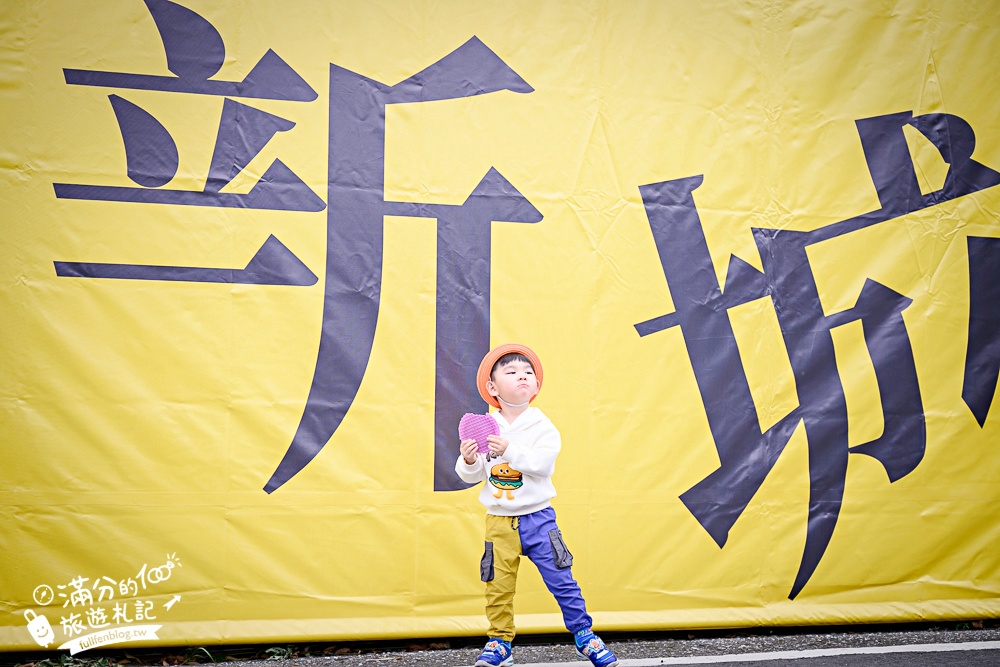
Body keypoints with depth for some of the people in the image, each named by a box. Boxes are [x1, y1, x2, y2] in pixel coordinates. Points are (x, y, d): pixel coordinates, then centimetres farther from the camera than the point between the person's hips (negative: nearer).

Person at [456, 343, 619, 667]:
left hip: (537, 517, -2)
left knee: (561, 579, 0)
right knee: (498, 586, 7)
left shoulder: (542, 427, -8)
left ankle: (584, 635, 15)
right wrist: (468, 462, -22)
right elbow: (473, 475, 0)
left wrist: (508, 450, -34)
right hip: (499, 520, 2)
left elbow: (543, 463, -25)